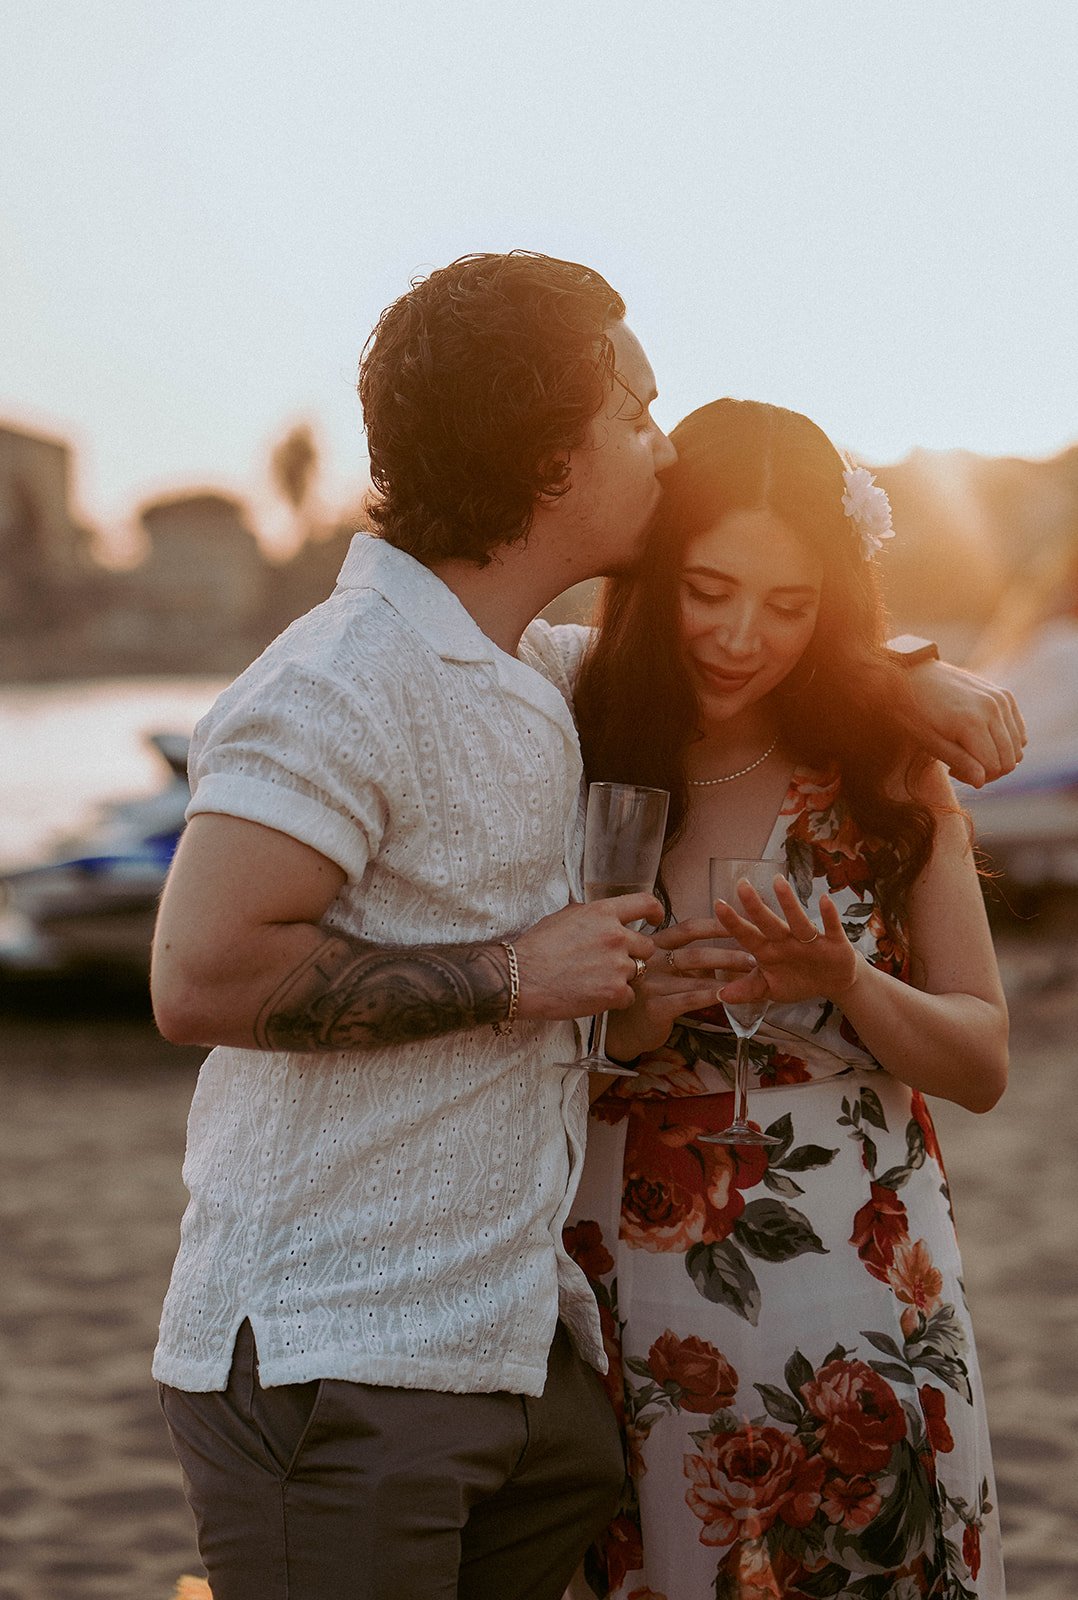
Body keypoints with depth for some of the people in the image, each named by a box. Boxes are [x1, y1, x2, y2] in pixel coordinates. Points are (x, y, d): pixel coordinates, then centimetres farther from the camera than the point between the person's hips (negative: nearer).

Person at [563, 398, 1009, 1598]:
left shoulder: (883, 774, 1)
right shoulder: (577, 766, -2)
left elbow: (982, 1065, 3)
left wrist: (843, 982, -15)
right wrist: (622, 1022, -18)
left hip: (860, 1318, 1)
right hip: (634, 1318, 0)